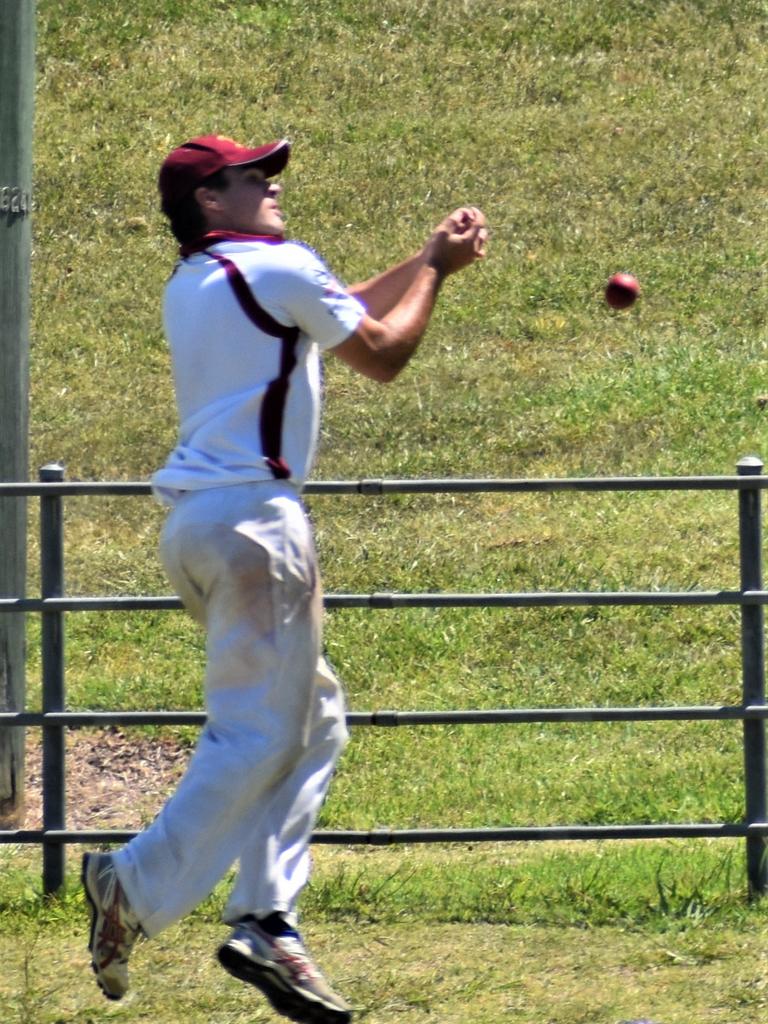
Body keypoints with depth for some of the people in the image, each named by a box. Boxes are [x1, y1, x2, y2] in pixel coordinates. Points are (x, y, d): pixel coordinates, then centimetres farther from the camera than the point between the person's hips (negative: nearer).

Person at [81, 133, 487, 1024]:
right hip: (252, 515, -9)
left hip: (191, 527, 9)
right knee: (260, 734, -9)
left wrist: (428, 260, 25)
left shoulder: (190, 287, 21)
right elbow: (382, 354, 3)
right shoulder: (277, 267, -5)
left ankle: (267, 922, 3)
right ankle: (135, 886, -15)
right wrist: (434, 268, 16)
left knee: (313, 716, 11)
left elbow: (337, 315, 30)